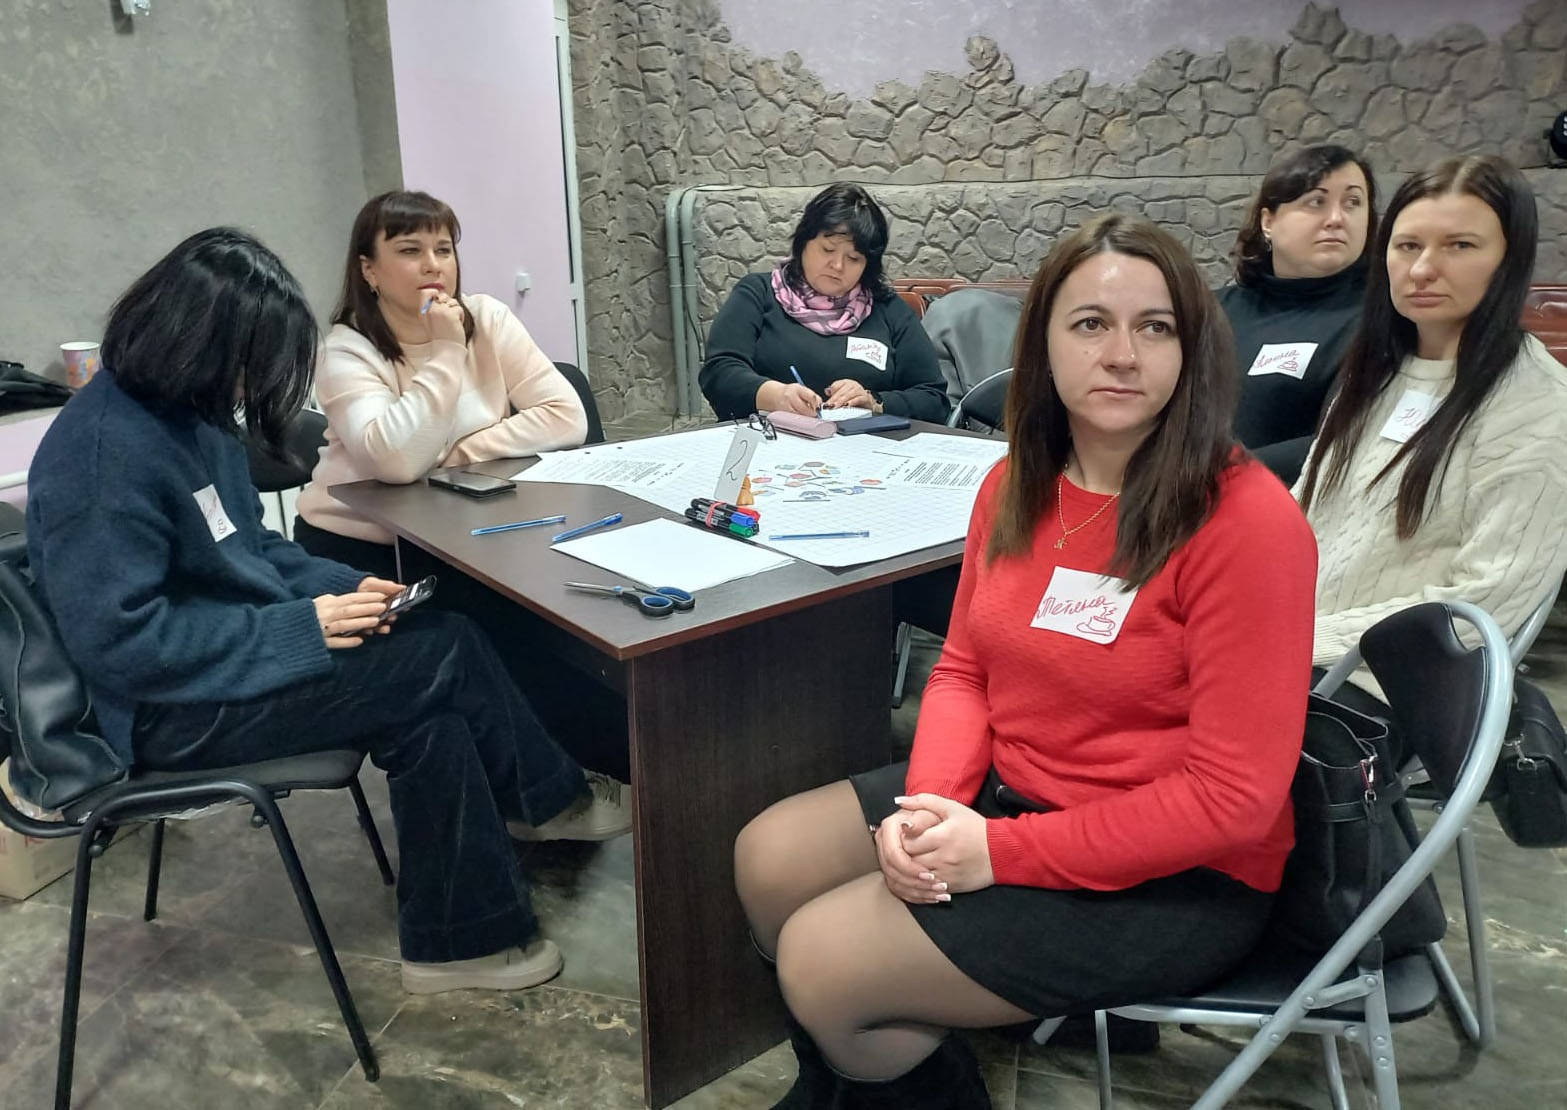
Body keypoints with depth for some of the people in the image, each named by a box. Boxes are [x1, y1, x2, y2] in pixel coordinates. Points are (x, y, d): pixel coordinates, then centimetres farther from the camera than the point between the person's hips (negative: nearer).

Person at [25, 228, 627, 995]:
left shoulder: (186, 413, 4)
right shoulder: (106, 450, -23)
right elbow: (121, 641, -26)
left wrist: (344, 590, -3)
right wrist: (302, 626, -23)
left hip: (226, 648, 9)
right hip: (167, 709, -9)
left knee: (442, 641, -7)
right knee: (444, 660, -16)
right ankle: (552, 800, 7)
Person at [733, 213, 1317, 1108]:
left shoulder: (1246, 521, -22)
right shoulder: (1018, 485, 0)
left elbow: (1231, 797, -22)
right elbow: (965, 672, 7)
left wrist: (998, 853, -22)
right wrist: (927, 804, -13)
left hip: (1175, 876, -7)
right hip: (1004, 791, 7)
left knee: (823, 959, -12)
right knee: (769, 859, 3)